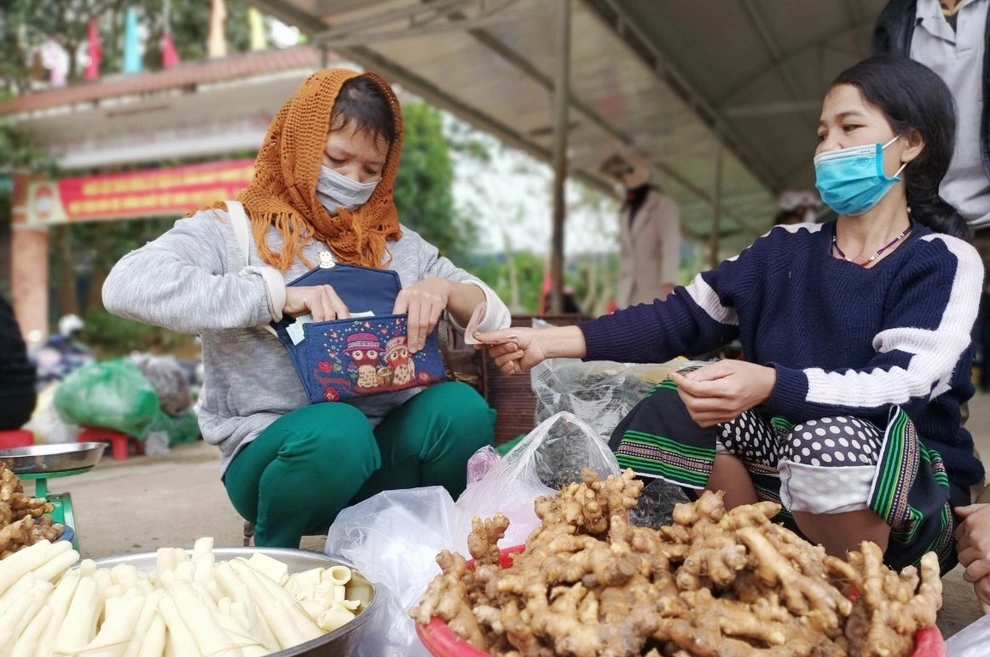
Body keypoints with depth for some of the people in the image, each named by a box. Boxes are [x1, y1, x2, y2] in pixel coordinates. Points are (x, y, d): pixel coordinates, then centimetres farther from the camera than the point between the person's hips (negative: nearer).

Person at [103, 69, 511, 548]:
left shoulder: (399, 246, 13)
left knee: (460, 407, -25)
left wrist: (443, 289, -12)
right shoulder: (232, 233, 0)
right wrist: (278, 295, -25)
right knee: (335, 431, -34)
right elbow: (125, 286, -18)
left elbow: (496, 317, 11)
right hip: (275, 454, -3)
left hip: (383, 450, 3)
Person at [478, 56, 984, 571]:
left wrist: (769, 384, -42)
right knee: (678, 408, -18)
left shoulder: (945, 262, -8)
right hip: (782, 473, 4)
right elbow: (681, 318, -1)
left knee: (830, 436, -34)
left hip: (911, 499, -3)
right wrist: (550, 341, -10)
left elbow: (899, 385, -24)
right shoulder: (786, 249, 5)